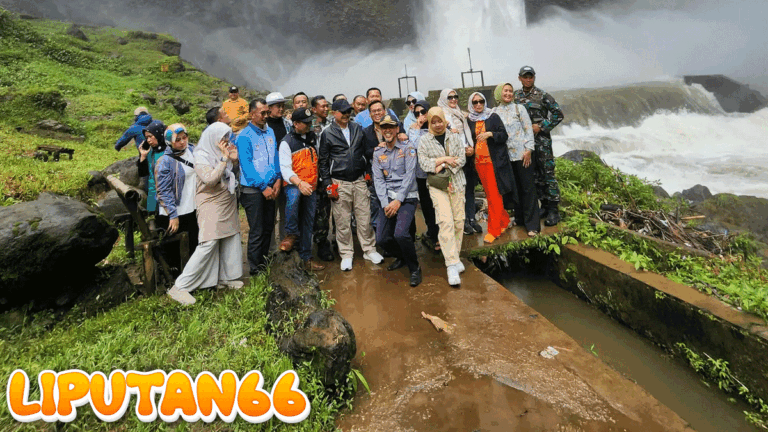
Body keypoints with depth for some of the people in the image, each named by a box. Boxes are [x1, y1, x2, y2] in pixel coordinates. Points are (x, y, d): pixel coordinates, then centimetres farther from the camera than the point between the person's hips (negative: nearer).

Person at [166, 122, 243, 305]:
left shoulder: (222, 152, 8)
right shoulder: (202, 156, -13)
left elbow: (234, 176, 16)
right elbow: (210, 179, -27)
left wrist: (234, 160, -2)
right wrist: (224, 159, -23)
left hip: (228, 205, 8)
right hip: (212, 206, -8)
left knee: (231, 240, 10)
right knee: (208, 245, -11)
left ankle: (225, 277, 26)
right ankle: (180, 287, -3)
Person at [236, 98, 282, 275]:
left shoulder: (270, 132, 11)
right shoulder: (244, 136, -9)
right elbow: (247, 166, -14)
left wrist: (278, 179, -2)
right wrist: (263, 187, -15)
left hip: (270, 188, 6)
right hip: (253, 190, -6)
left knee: (268, 228, 13)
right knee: (257, 231, 0)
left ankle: (265, 262, 29)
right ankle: (255, 268, 14)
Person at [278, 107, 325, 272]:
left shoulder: (313, 138, 12)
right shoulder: (287, 142, -7)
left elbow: (318, 161, 22)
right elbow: (285, 169, -16)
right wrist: (299, 183, -33)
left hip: (311, 186, 6)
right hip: (293, 184, -5)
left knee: (308, 223, 8)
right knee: (293, 198, -40)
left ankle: (306, 258, 19)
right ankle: (291, 233, -18)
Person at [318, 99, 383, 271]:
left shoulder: (358, 129, 10)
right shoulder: (327, 133, 0)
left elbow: (365, 151, 16)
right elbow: (323, 161, 1)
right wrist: (328, 184, -5)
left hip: (359, 181, 3)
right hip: (339, 183, -2)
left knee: (364, 218, 6)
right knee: (343, 221, 3)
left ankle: (369, 250, 19)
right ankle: (346, 255, 16)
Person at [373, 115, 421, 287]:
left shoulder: (407, 149, 1)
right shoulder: (378, 153, 13)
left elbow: (409, 176, -7)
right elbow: (378, 180, 5)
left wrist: (398, 201, -15)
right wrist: (385, 204, -9)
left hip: (407, 197, -4)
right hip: (387, 199, 5)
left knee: (400, 234, -25)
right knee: (382, 239, -4)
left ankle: (415, 269, -1)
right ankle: (402, 257, 28)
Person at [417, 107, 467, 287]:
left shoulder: (455, 137, 11)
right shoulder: (424, 140, 6)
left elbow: (462, 159, 2)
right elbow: (423, 163, -5)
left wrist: (443, 165, -10)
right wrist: (445, 159, -8)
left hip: (456, 183, 3)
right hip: (437, 185, -3)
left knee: (459, 221, 1)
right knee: (446, 220, -15)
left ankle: (454, 257, 17)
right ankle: (452, 265, -13)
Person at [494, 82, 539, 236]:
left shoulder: (519, 108, 1)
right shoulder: (495, 112, 8)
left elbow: (528, 129, -2)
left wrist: (528, 150, -9)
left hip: (522, 154, -3)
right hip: (506, 155, 3)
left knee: (528, 187, -1)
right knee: (514, 188, 10)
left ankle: (532, 224, 4)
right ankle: (520, 219, 25)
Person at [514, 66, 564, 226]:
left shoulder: (542, 95, -4)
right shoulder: (516, 96, 9)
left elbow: (558, 114, -4)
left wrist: (542, 126, -11)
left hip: (541, 140, -5)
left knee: (548, 174, -5)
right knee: (535, 175, 10)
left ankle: (553, 210, 1)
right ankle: (544, 206, 21)